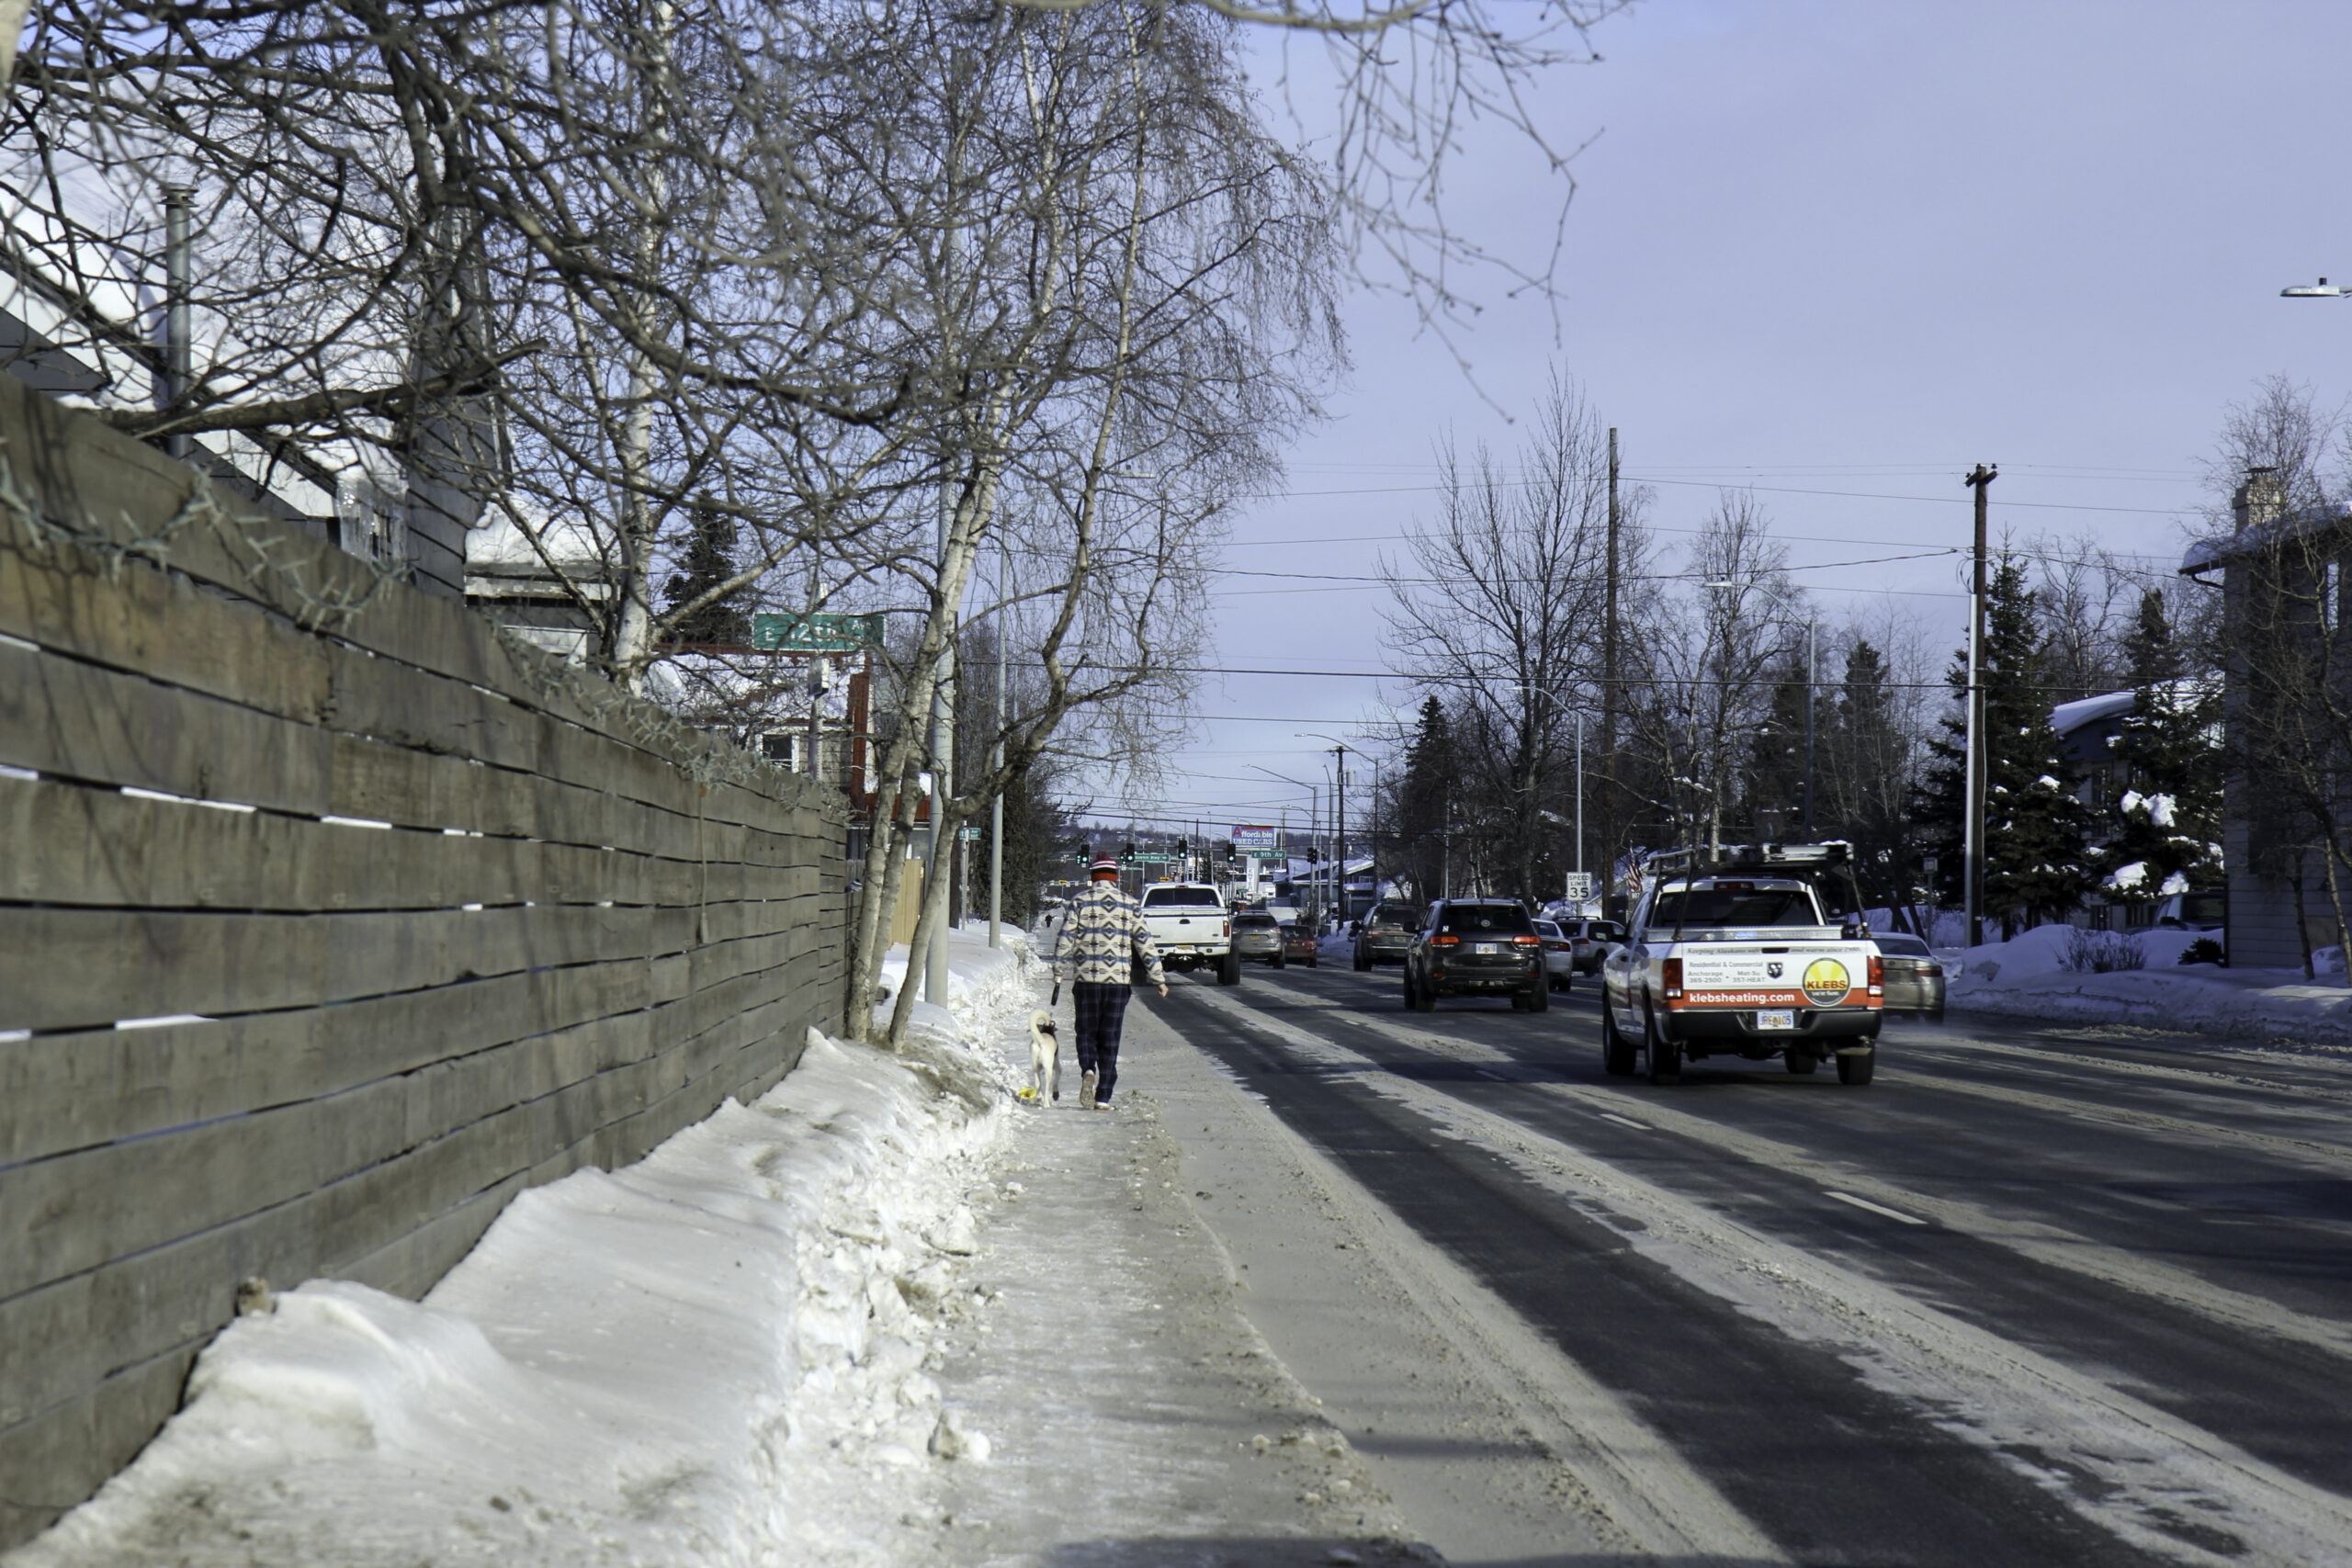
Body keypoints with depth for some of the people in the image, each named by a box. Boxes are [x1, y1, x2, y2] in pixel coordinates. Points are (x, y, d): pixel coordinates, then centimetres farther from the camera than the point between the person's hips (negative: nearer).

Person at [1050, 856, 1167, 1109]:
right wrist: (1159, 979, 7)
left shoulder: (1079, 902, 3)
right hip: (1118, 980, 0)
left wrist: (1058, 973, 6)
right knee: (1110, 1040, 6)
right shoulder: (1130, 906, 5)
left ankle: (1088, 1070, -18)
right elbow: (1145, 944, 3)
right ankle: (1103, 1098, 2)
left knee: (1087, 1033, 12)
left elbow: (1065, 940, -2)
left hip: (1086, 979, 0)